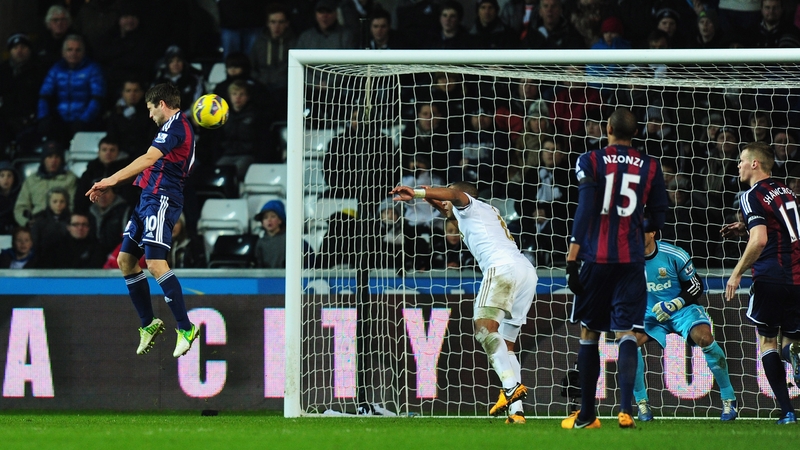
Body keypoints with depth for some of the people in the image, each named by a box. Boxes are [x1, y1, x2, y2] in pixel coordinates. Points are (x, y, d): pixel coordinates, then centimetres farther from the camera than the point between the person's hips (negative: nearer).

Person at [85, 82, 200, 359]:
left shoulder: (175, 125, -10)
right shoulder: (175, 127, 22)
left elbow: (149, 159, -23)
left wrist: (112, 180, -28)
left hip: (162, 199, -11)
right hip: (148, 200, 11)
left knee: (155, 262, -21)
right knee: (126, 260, 12)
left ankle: (185, 328, -21)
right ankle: (148, 324, 17)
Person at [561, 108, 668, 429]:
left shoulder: (590, 162, -1)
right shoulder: (650, 167, 5)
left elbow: (584, 211, -9)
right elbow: (658, 219, 11)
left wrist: (572, 260, -10)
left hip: (596, 258, -1)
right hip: (632, 259, 1)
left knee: (589, 334, 11)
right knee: (627, 334, -4)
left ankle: (586, 415, 15)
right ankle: (625, 409, -24)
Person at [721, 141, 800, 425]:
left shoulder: (752, 196, -7)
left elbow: (760, 240, -19)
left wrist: (737, 273, -9)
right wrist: (745, 229, 26)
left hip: (771, 277, -6)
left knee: (767, 340, 7)